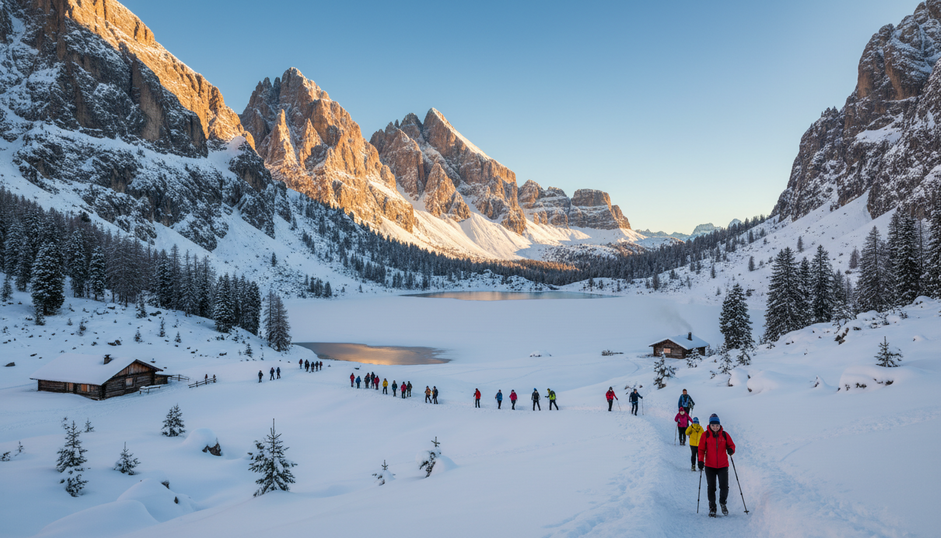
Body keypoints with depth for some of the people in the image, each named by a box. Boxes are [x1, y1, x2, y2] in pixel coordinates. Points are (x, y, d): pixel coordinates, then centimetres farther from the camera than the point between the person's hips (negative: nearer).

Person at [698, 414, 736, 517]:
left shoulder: (724, 434, 3)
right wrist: (701, 461, -10)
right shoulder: (705, 435, -1)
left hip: (723, 465, 1)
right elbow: (701, 449, 1)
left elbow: (731, 445, 9)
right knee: (711, 487, 1)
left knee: (724, 487, -5)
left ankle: (723, 503, 21)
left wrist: (731, 450, -15)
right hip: (710, 466, -1)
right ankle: (712, 507, 18)